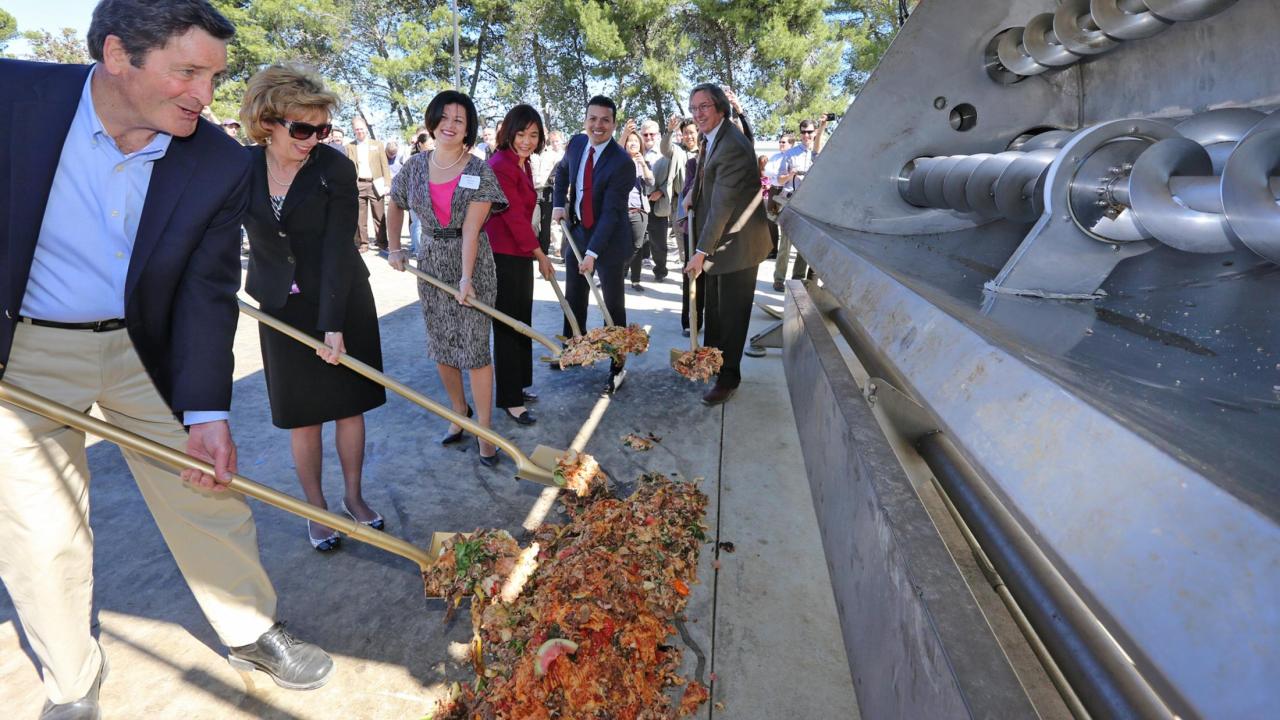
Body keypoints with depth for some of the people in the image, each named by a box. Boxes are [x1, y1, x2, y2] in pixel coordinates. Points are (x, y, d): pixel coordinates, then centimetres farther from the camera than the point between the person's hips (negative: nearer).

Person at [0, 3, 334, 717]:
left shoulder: (223, 164, -11)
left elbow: (208, 293, -11)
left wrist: (206, 410, -20)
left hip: (147, 350, 1)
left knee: (211, 496, 7)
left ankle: (253, 632, 31)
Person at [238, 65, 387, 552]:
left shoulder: (335, 169, -14)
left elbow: (338, 249, -20)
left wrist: (333, 323, -24)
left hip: (341, 302, -2)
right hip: (282, 308, 2)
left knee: (349, 403, 8)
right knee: (302, 414, 8)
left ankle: (353, 496, 27)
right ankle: (317, 508, 25)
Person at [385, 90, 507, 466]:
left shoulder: (480, 171, -7)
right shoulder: (415, 166, 4)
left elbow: (471, 228, -16)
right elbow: (395, 205, 21)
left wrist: (466, 278, -23)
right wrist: (394, 248, 13)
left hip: (472, 264, -4)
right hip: (430, 264, 5)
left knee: (474, 348, -5)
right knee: (440, 346, 10)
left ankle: (485, 431, 6)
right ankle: (460, 413, 31)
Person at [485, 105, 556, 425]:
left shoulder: (524, 164, 12)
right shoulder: (500, 165, -17)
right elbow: (514, 216, -18)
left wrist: (534, 253, 13)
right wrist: (540, 254, -11)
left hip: (520, 254, 9)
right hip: (503, 256, -9)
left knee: (521, 322, 16)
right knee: (508, 325, -2)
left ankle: (518, 384, 31)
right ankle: (510, 399, 9)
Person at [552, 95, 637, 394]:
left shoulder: (622, 163, -21)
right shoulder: (576, 143, -1)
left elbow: (610, 212, -23)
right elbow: (562, 171, 20)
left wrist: (593, 252, -26)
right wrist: (559, 204, 6)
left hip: (610, 239, -6)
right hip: (576, 230, 6)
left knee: (614, 305, 1)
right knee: (574, 298, 17)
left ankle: (618, 367, 13)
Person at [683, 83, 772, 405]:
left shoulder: (732, 146, -24)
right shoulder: (712, 138, 7)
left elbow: (722, 206, -25)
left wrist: (702, 251, -22)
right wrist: (694, 195, 5)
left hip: (736, 243, -10)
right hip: (719, 239, 10)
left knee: (731, 313, 1)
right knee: (714, 306, 22)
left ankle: (728, 378, 14)